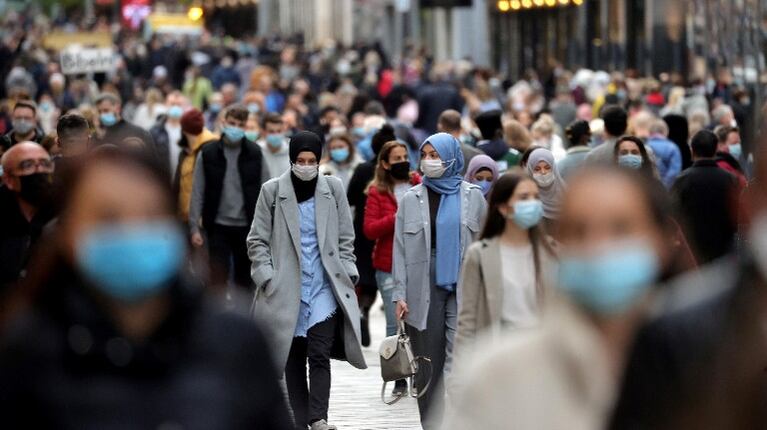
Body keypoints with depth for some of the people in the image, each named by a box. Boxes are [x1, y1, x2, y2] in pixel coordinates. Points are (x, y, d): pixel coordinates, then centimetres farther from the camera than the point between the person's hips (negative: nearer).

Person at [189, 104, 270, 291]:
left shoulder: (255, 153, 0)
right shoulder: (208, 153, -2)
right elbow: (197, 192, -1)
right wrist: (195, 227, -5)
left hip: (247, 227, 1)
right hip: (218, 227, -1)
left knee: (245, 281, 10)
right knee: (218, 279, -3)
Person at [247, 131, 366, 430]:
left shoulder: (333, 188, 5)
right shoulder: (272, 191, 0)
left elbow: (345, 238, 10)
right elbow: (257, 240, 3)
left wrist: (347, 275, 0)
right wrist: (267, 278, -7)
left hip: (325, 287, 0)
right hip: (287, 290, 0)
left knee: (319, 355, -12)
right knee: (294, 358, 4)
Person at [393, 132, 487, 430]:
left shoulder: (472, 196, 6)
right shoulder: (411, 199, 9)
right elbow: (400, 249, 7)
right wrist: (400, 294, -1)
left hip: (463, 289, -2)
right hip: (424, 290, 2)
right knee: (427, 367, 3)